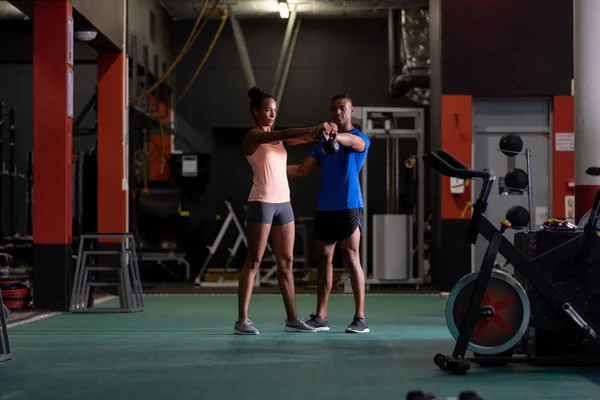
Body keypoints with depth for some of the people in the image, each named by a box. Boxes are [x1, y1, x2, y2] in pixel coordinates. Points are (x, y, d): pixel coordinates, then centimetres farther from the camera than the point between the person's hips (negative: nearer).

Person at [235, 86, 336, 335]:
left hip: (283, 203, 7)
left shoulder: (277, 138, 17)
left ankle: (292, 319, 11)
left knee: (286, 262, 7)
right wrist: (313, 129, -28)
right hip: (262, 203, -7)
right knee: (254, 261, -6)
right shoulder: (252, 136, -5)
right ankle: (242, 320, -4)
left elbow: (297, 140, 1)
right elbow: (285, 134, -22)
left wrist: (317, 133, -18)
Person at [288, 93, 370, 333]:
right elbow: (302, 170, 16)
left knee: (351, 259, -9)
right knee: (323, 260, 7)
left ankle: (360, 318, -7)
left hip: (348, 206, -6)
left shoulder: (361, 138, 0)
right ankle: (320, 317, 12)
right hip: (324, 208, 6)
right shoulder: (322, 143, 18)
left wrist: (333, 135, -48)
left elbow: (351, 141, -26)